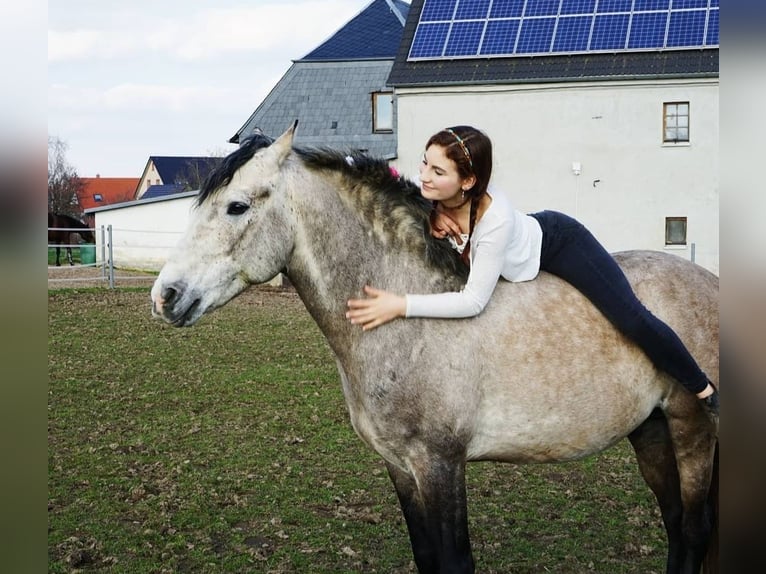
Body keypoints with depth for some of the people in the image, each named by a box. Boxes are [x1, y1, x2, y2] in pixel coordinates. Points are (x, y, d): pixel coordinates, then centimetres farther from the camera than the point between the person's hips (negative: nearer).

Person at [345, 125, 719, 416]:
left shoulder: (495, 219, -43)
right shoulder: (428, 198, -29)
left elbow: (473, 301, -41)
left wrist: (401, 306, -47)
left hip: (557, 241, -6)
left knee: (632, 320, -8)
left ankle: (704, 391, 11)